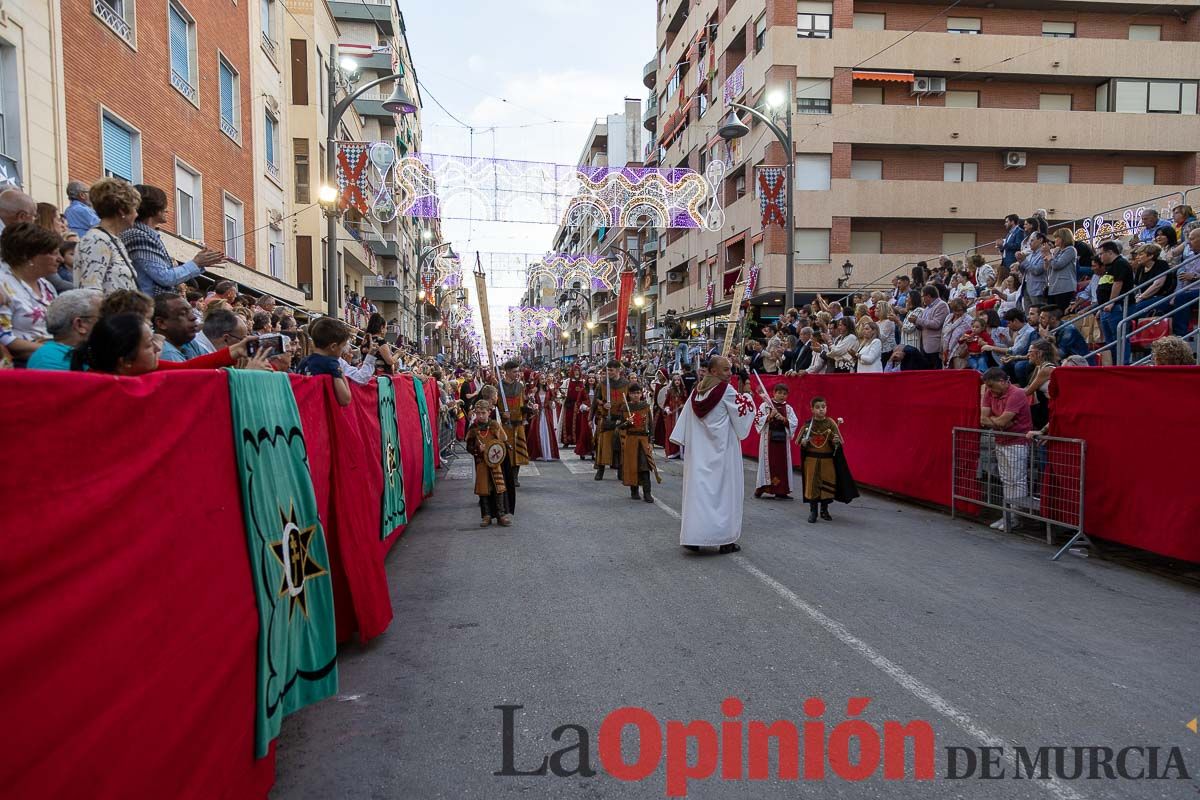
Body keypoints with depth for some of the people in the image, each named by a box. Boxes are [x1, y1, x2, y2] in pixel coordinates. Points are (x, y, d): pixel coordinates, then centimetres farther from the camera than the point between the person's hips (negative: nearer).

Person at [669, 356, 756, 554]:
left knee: (698, 489, 6)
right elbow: (741, 413, -3)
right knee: (724, 491, 3)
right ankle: (725, 540, 9)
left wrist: (683, 442, 12)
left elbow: (686, 419, 8)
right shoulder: (726, 390, -10)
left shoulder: (697, 391, 8)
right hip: (721, 450, -5)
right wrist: (748, 399, 14)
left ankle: (693, 537, 3)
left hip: (698, 451, 5)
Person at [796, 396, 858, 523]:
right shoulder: (808, 424, -3)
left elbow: (838, 443, -4)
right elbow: (800, 441, 5)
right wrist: (803, 442, -16)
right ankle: (813, 511, 17)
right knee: (812, 484, 5)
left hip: (827, 460, 0)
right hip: (811, 459, 0)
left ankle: (824, 510, 25)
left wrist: (836, 441, -25)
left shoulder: (831, 423, -6)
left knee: (827, 485, 7)